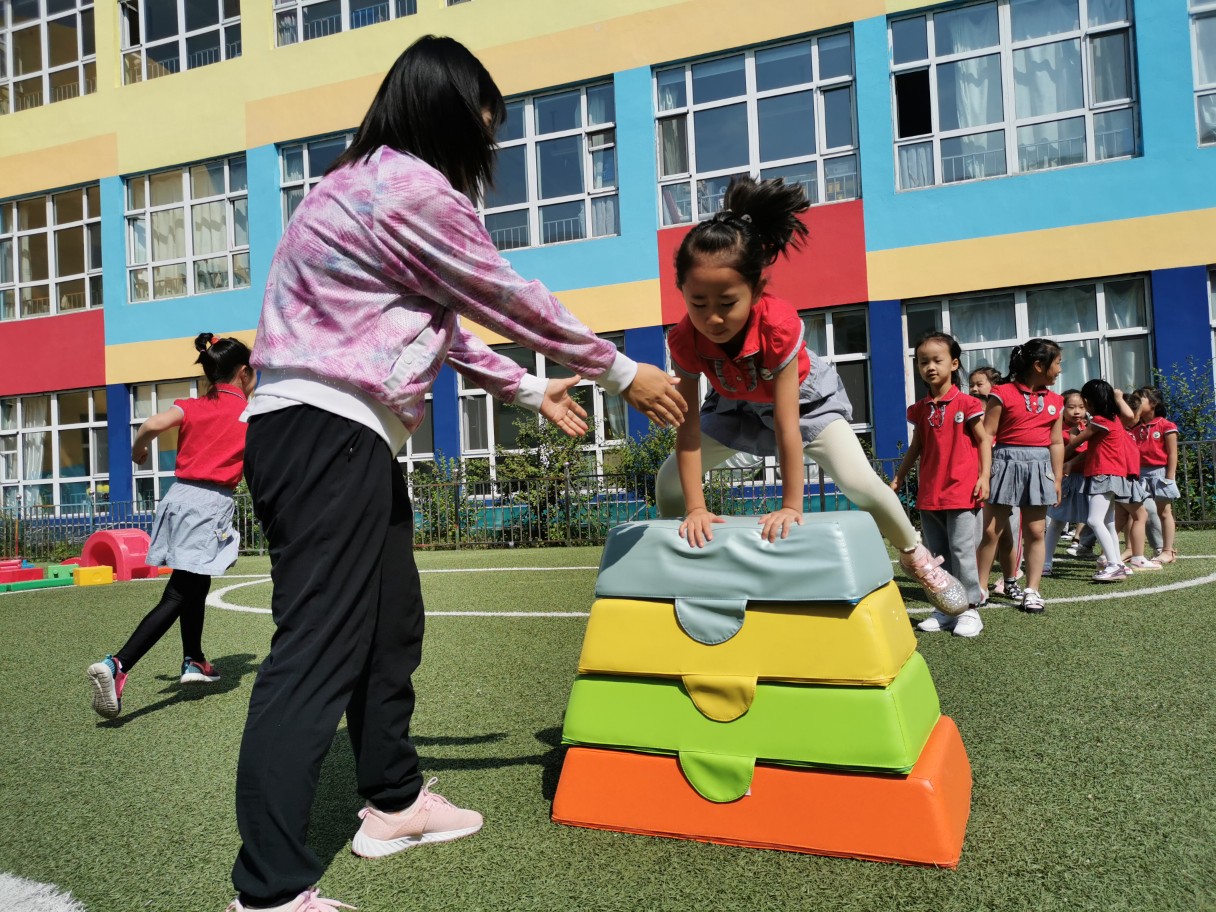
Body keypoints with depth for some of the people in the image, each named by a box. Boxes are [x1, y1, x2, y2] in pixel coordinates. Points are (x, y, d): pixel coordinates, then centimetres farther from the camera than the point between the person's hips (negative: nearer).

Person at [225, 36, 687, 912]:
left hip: (337, 436, 11)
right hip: (326, 434, -11)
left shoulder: (365, 184, 21)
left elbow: (443, 322, 24)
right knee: (316, 651, -11)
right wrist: (623, 372, 6)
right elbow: (512, 302, -6)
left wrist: (527, 390, 27)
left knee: (392, 624, 17)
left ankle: (393, 801, 31)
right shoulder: (412, 190, -11)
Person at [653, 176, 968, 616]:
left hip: (807, 397, -3)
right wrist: (696, 509, -34)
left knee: (859, 482, -20)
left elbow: (787, 424, -37)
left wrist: (791, 505, -33)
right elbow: (688, 429, -30)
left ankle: (916, 555, 8)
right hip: (737, 405, 3)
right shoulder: (683, 340, -32)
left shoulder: (779, 324, -40)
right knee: (669, 482, -10)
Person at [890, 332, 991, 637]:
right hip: (929, 494, 5)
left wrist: (984, 477, -11)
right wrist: (898, 478, 15)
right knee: (937, 553, 10)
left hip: (962, 491, -5)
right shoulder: (920, 409, 8)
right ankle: (946, 609, 19)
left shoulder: (966, 403, -5)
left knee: (962, 550, -4)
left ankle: (970, 609, 5)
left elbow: (983, 441, -2)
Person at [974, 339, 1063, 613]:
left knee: (1035, 531, 4)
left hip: (1039, 466, 5)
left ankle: (1032, 590, 11)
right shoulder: (1003, 393, -5)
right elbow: (987, 435, -6)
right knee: (990, 531, -1)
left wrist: (1057, 478, 10)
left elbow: (1056, 442, 14)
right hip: (1007, 462, -4)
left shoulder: (1055, 400, 11)